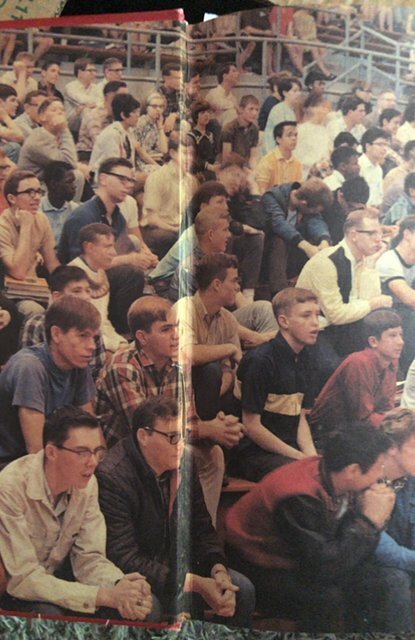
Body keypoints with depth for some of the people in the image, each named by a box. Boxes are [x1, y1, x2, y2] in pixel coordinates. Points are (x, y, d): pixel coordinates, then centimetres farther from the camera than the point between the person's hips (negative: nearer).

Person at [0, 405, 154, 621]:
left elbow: (89, 557, -10)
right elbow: (23, 579, -29)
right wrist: (105, 596, -34)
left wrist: (120, 586, -32)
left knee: (144, 604, -16)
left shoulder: (87, 483, -11)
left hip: (58, 578, 4)